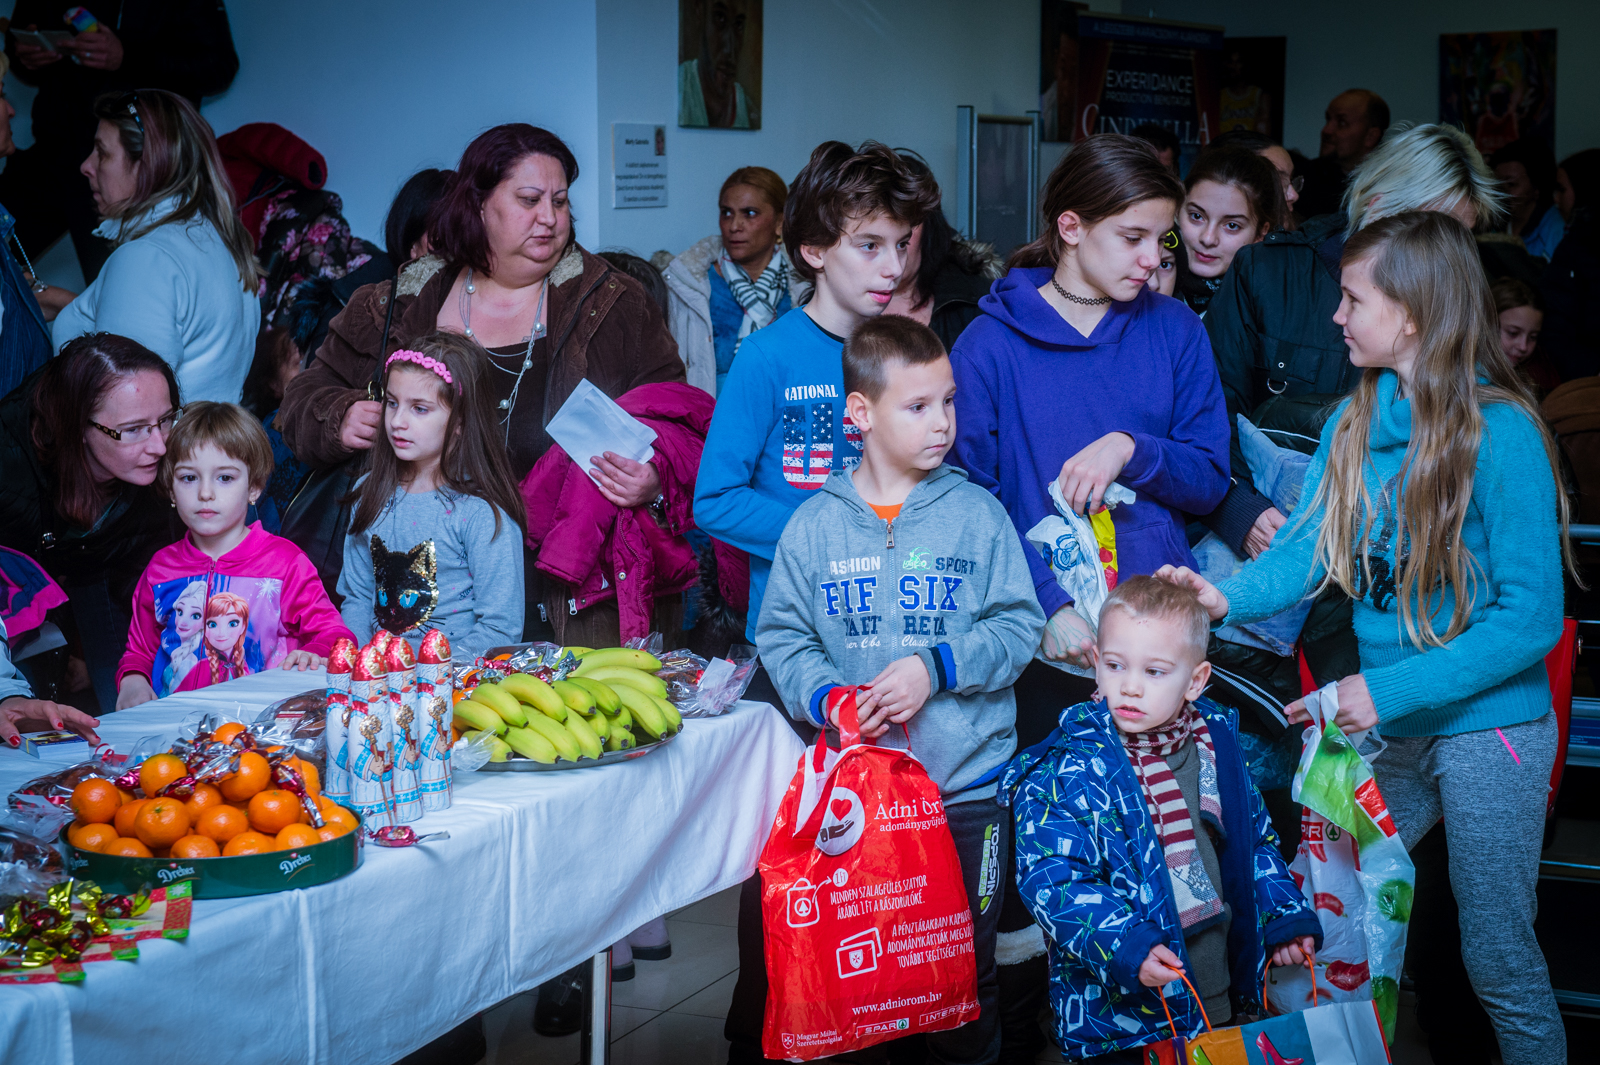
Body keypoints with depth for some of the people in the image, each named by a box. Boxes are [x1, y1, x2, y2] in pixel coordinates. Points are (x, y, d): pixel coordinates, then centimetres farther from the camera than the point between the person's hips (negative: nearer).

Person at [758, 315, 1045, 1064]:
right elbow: (782, 636, 3)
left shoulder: (976, 515, 0)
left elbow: (1020, 626, -3)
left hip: (967, 782, 0)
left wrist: (937, 667, -15)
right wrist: (827, 698, -14)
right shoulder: (815, 525, 2)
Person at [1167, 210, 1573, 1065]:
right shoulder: (1354, 422, 3)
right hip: (1390, 724, 6)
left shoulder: (1499, 434, -16)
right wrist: (1230, 598, -22)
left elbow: (1533, 617, -18)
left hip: (1487, 722, -6)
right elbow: (1310, 545, -2)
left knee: (1497, 958, 3)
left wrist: (1392, 690, -23)